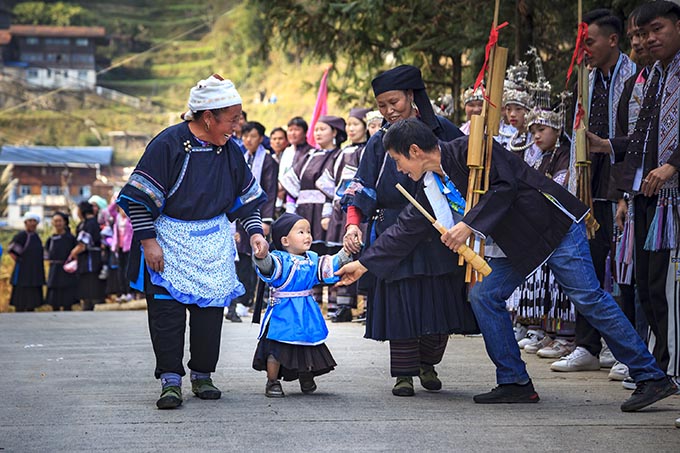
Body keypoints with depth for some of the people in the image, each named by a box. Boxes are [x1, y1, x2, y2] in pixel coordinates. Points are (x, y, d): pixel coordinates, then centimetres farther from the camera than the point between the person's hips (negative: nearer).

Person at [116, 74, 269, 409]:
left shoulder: (230, 150, 3)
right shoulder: (169, 143, -14)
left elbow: (247, 198, 15)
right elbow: (141, 196, -13)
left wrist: (254, 232, 2)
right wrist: (148, 241, -15)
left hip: (214, 243, 5)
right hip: (169, 241, -5)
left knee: (210, 308, 2)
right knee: (167, 308, -8)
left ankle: (202, 375, 15)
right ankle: (170, 379, -3)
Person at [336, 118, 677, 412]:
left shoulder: (469, 150, -17)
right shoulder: (430, 187, 8)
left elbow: (505, 185, -26)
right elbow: (406, 229, 15)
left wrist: (470, 225, -27)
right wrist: (364, 264, 16)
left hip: (556, 226, -9)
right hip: (517, 242, 9)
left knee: (587, 297, -13)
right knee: (483, 295, -2)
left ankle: (651, 378, -10)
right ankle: (515, 383, 3)